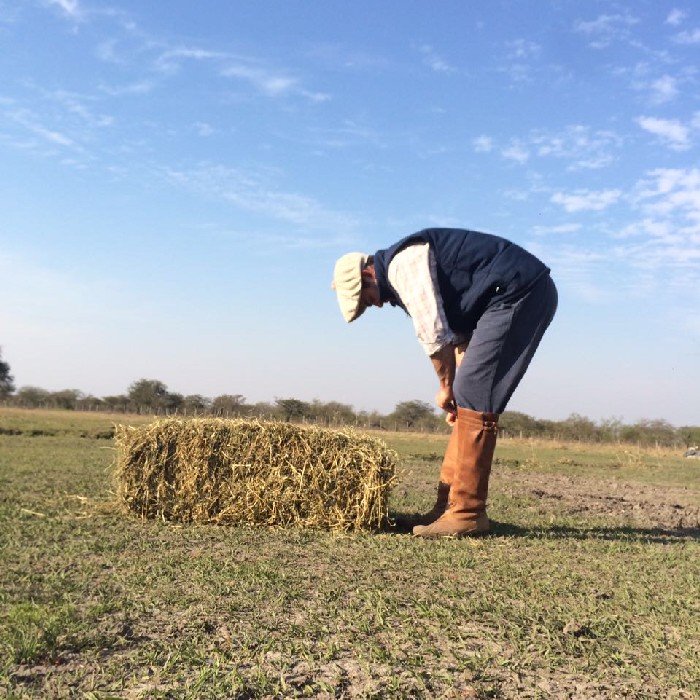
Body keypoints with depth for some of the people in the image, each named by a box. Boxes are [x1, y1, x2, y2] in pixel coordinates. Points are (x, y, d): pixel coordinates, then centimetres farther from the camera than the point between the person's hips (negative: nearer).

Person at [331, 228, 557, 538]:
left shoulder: (402, 264, -9)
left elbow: (433, 333, -14)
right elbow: (460, 335, 20)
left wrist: (446, 387, 1)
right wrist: (455, 388, 11)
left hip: (520, 292, -10)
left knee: (475, 399, -12)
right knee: (471, 397, 9)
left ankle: (468, 512, -9)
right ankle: (449, 502, 12)